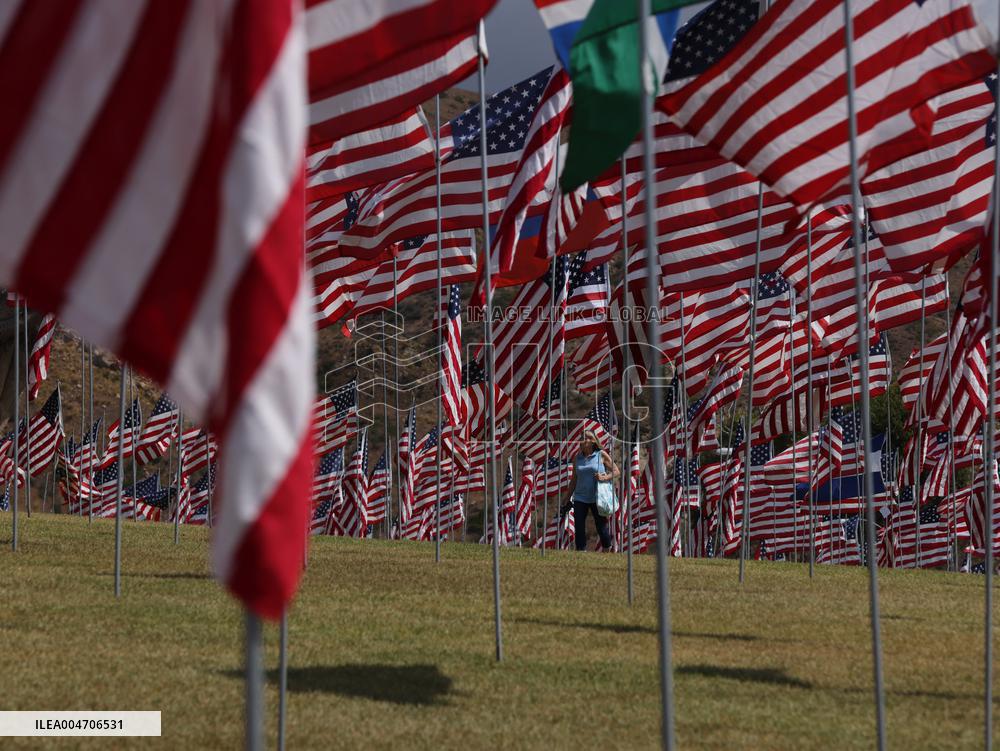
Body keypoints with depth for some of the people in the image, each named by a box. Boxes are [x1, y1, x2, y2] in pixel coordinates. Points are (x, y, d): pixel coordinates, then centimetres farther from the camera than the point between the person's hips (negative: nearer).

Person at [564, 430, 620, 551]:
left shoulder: (601, 455, 0)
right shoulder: (577, 458, 9)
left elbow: (617, 472, 0)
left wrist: (604, 477, -18)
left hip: (597, 498, -3)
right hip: (580, 498, 3)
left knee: (602, 527, 1)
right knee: (579, 528, -4)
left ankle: (607, 554, 16)